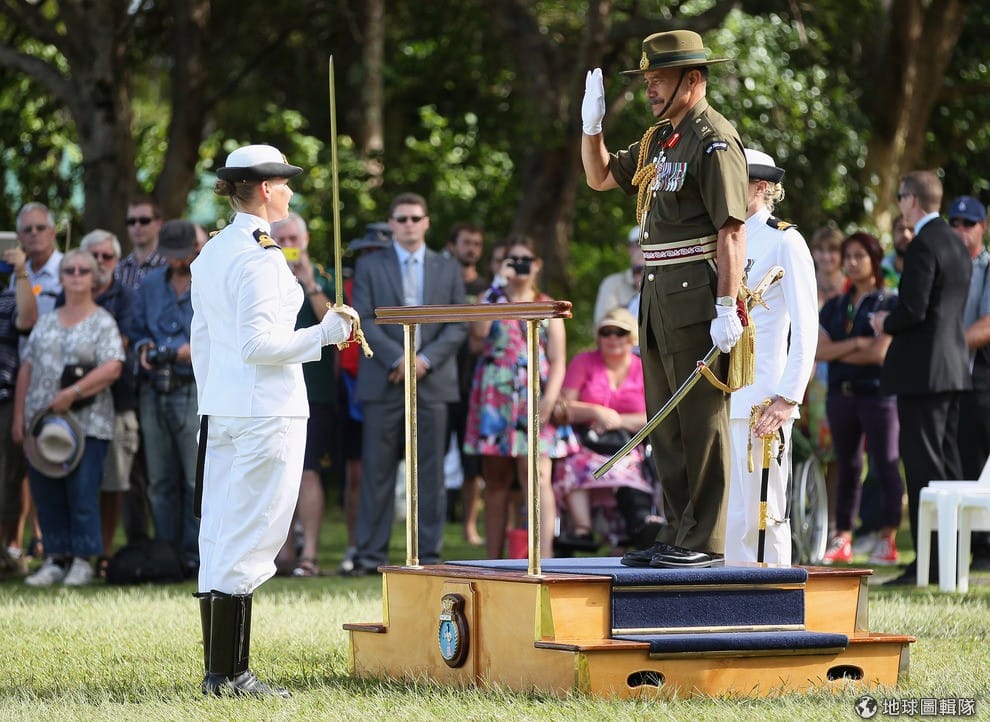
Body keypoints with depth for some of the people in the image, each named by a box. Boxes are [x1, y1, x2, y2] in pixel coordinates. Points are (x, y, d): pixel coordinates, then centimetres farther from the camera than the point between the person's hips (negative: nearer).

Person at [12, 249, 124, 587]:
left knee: (82, 492, -8)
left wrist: (72, 393, -17)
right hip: (41, 421, 5)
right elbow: (27, 369, 15)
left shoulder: (103, 323, 1)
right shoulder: (45, 323, 16)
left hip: (87, 423, -5)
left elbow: (112, 368, -12)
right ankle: (55, 559, 11)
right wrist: (19, 415, 8)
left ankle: (83, 561, 0)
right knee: (46, 493, 4)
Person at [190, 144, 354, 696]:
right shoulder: (260, 256, -15)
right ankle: (231, 673, -5)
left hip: (221, 408, 9)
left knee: (219, 537, 9)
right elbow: (257, 344, -21)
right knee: (250, 540, -6)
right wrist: (325, 335, -14)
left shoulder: (212, 252, 12)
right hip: (267, 409, -9)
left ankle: (218, 670, 12)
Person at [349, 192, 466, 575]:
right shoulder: (369, 266, 8)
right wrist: (397, 359, -13)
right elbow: (364, 320, -1)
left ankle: (429, 554, 4)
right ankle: (371, 554, 1)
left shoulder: (448, 269, 14)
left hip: (433, 382, 1)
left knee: (430, 472, 1)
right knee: (377, 471, -2)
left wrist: (426, 359, -8)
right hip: (383, 383, -1)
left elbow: (458, 325, 7)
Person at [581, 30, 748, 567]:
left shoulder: (714, 140, -12)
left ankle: (704, 540, -2)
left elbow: (732, 229, -18)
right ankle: (676, 535, 18)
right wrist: (591, 125, 10)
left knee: (702, 422, -5)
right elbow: (600, 177, 28)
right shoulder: (658, 139, 16)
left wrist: (726, 309, -23)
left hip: (696, 297, -9)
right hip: (658, 296, 9)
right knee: (665, 424, 12)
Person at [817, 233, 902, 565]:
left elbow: (880, 352, -11)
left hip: (878, 392, -5)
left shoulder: (889, 303, 0)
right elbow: (819, 350, 3)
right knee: (847, 468, 7)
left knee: (886, 468, -5)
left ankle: (887, 540, -4)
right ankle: (842, 540, 8)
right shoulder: (834, 307, 15)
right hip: (841, 394, 5)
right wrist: (856, 344, -10)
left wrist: (837, 351, -1)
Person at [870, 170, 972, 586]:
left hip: (922, 368, -10)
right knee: (947, 462, 13)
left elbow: (913, 309, -21)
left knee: (921, 464, -8)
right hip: (953, 364, 10)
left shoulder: (923, 246, -15)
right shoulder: (956, 244, 14)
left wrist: (886, 323, -3)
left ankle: (929, 563, -9)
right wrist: (895, 320, 17)